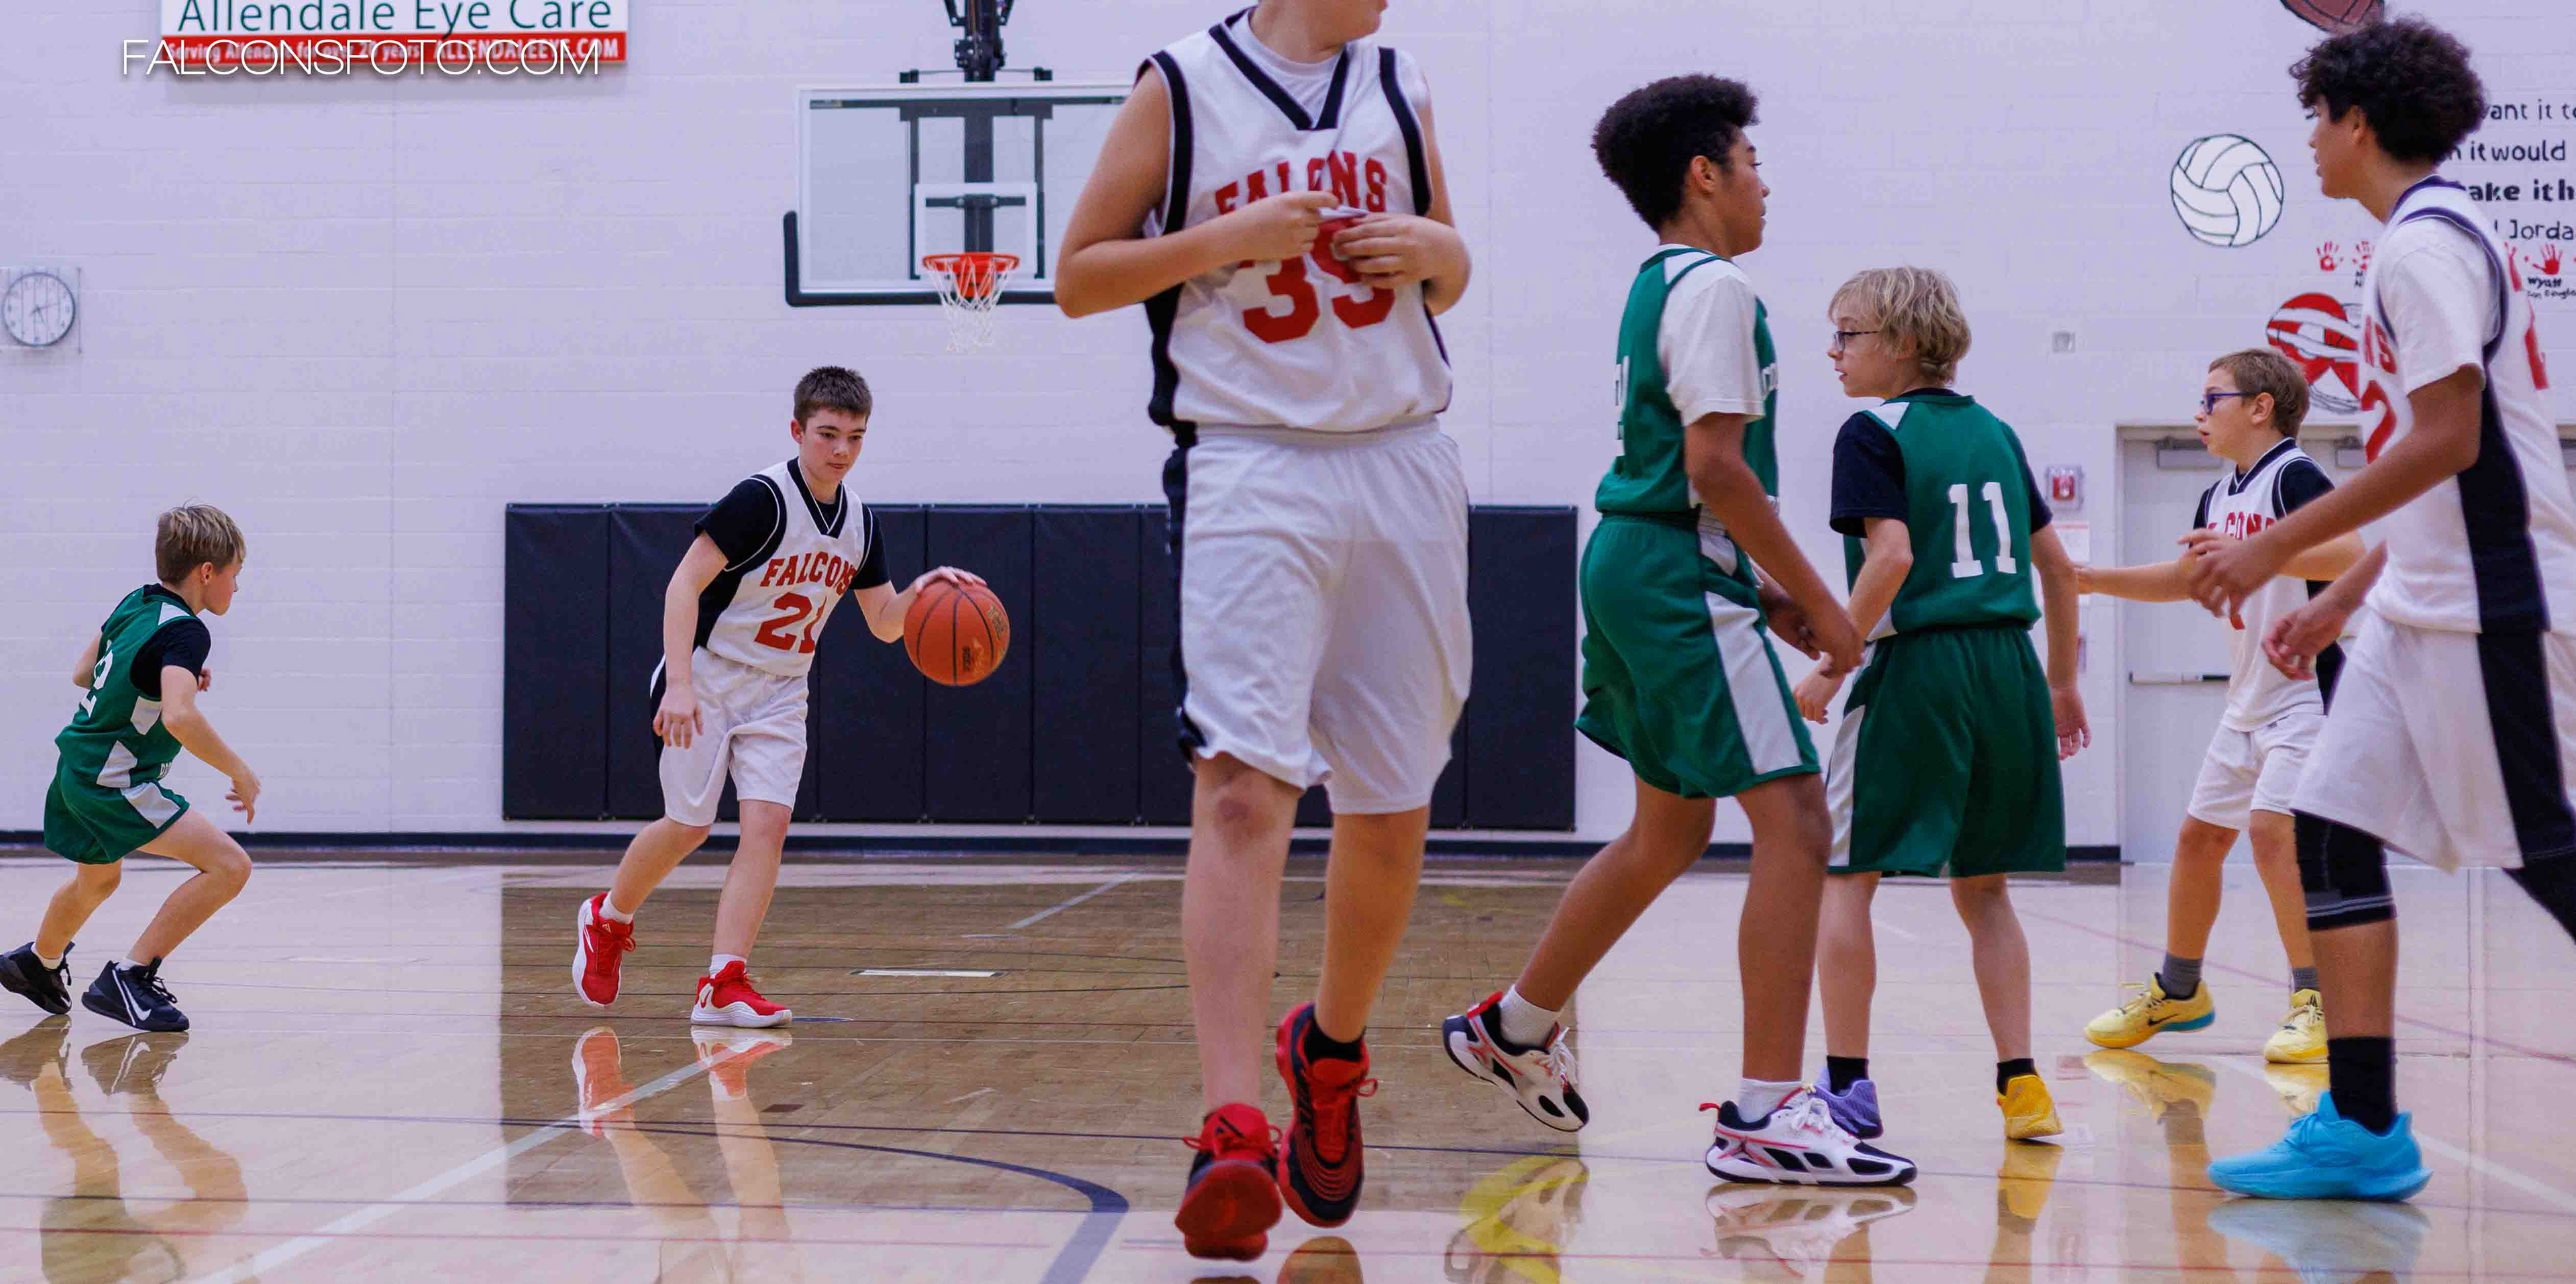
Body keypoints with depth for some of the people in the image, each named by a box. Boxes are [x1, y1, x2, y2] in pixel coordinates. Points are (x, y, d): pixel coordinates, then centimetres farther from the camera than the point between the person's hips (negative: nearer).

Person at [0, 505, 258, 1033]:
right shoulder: (186, 632, -21)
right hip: (114, 781, -10)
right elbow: (179, 718, -36)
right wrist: (240, 772, -26)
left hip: (78, 768, 10)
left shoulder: (136, 604, 5)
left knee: (98, 877, 35)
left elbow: (84, 673, 18)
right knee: (229, 865, -18)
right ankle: (127, 977, -15)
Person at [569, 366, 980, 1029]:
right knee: (689, 826, 2)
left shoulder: (859, 522, 2)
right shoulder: (761, 498, -20)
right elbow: (684, 584, -23)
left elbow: (884, 623, 10)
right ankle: (608, 919, 31)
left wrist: (923, 590, -12)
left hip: (779, 694, 5)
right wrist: (680, 685, -31)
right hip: (708, 677, -5)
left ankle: (723, 985, -13)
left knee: (767, 825, -12)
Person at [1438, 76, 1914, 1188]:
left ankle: (1514, 1027, 33)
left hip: (1633, 561, 11)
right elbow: (1716, 464, -21)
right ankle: (1764, 1115, -16)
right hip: (1681, 578, -10)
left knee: (1671, 830, 21)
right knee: (1794, 822, -13)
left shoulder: (1656, 286, 18)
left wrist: (1763, 590, 18)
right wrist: (1815, 598, -15)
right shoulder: (1713, 287, -12)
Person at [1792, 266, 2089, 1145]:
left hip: (1919, 668, -6)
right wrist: (2061, 683, 24)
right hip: (2008, 668, 6)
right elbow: (2057, 565, 16)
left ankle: (1847, 1084, 3)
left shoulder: (1873, 432, -4)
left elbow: (1893, 556, -17)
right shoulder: (1993, 430, 14)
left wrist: (1831, 666, -12)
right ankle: (2020, 1083, 8)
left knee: (1843, 874, 4)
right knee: (1982, 885, 15)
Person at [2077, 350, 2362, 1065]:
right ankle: (2178, 992, 28)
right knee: (2199, 836, 13)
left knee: (2271, 826, -22)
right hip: (2249, 702, 9)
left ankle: (2318, 1003, -18)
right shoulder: (2221, 495, 14)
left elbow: (2347, 552, -30)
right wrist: (2094, 580, 20)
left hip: (2305, 690, -9)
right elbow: (2183, 579, 29)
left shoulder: (2294, 475, -14)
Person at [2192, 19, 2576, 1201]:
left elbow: (2449, 441, -21)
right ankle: (2362, 1132, 5)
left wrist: (2275, 548, -18)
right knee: (2331, 829, 4)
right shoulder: (2434, 238, 18)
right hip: (2423, 606, 10)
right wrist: (2342, 598, 23)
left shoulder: (2424, 242, -12)